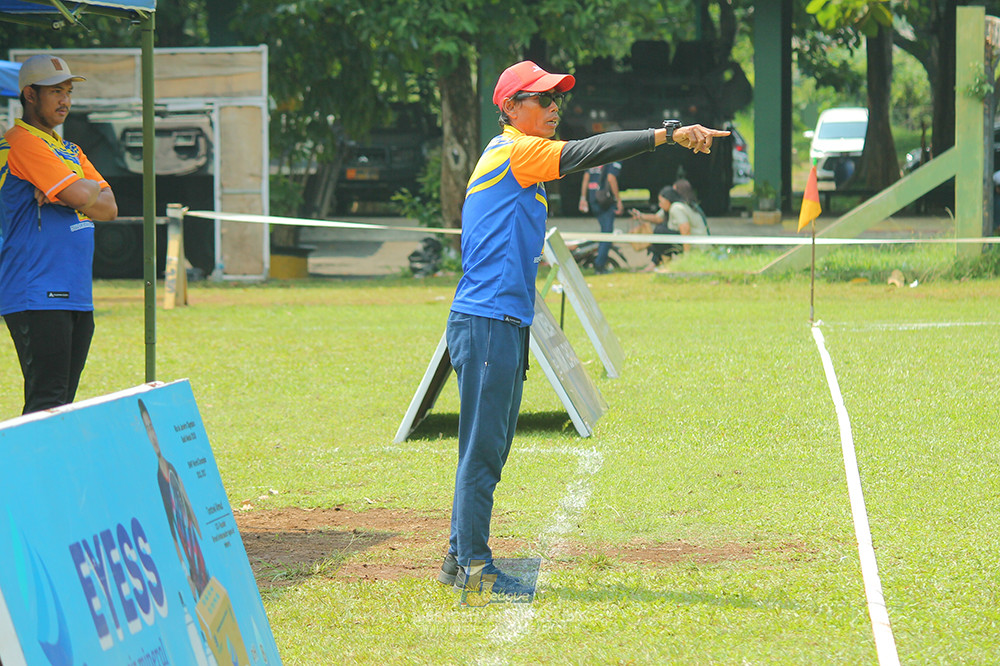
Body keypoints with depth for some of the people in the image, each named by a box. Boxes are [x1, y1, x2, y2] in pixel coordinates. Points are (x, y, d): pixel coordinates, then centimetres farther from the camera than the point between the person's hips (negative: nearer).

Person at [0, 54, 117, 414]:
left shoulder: (70, 151, 21)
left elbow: (109, 209, 10)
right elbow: (80, 196, -18)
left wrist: (64, 196, -8)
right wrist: (91, 187, 5)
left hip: (76, 298, 9)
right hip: (37, 299, -9)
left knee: (62, 404, 7)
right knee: (46, 403, -15)